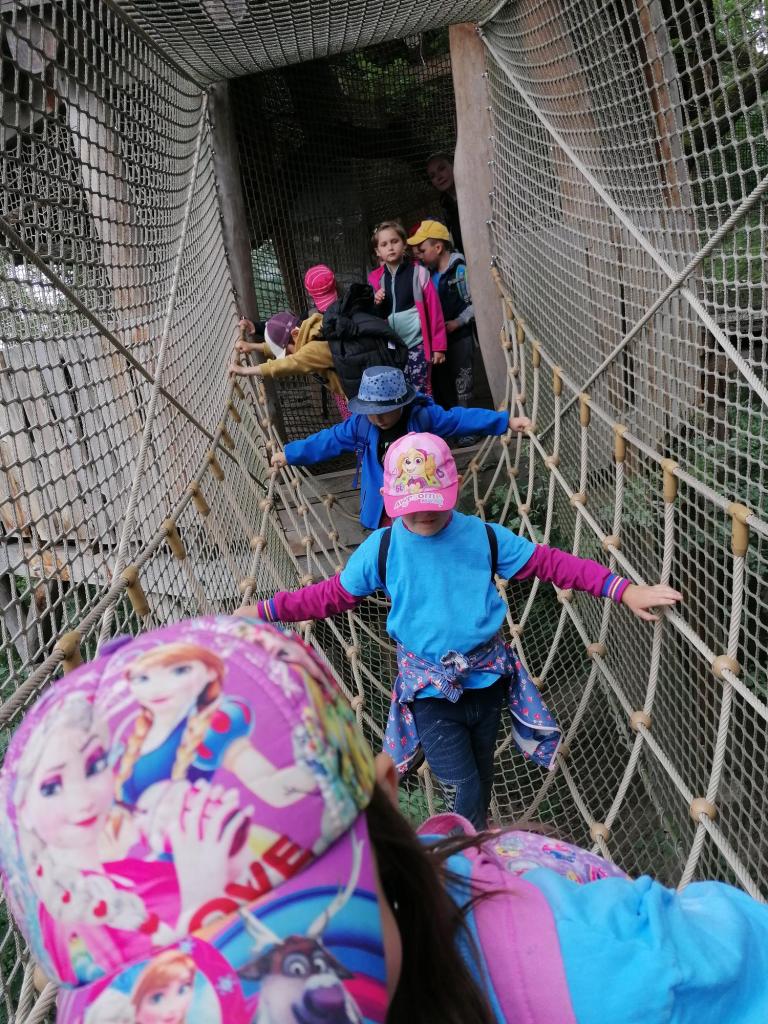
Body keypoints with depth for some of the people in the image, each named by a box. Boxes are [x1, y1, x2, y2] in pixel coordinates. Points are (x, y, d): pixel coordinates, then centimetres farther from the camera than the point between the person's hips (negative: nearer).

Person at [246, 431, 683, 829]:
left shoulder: (484, 536, -8)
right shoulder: (381, 548, -10)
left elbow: (550, 562, -6)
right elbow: (332, 595, -2)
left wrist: (622, 589, -12)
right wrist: (264, 611, -9)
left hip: (487, 678, 2)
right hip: (430, 691, -2)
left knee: (482, 771, 22)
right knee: (463, 790, -5)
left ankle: (478, 834, 52)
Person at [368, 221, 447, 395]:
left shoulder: (418, 272, -3)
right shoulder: (374, 278, 6)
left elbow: (433, 310, -3)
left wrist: (438, 346, -4)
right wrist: (375, 303, -7)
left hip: (417, 344, -3)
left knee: (420, 393, -1)